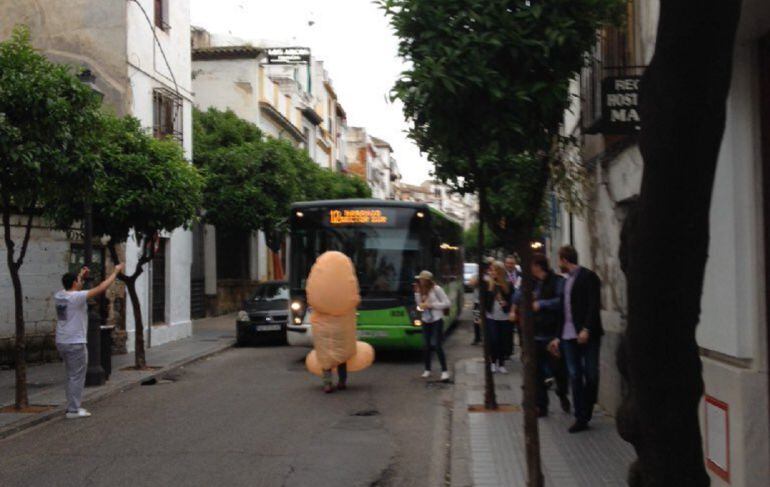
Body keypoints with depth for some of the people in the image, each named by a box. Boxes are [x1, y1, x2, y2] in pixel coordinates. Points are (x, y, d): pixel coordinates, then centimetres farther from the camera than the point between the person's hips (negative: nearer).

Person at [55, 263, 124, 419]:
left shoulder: (59, 296, 5)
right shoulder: (77, 297, -17)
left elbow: (71, 288, 30)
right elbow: (101, 288, -15)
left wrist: (81, 276, 34)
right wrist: (116, 272, -5)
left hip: (61, 342, 9)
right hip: (75, 343, -9)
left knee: (72, 376, 19)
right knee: (77, 377, -1)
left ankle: (73, 406, 23)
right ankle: (73, 410, 1)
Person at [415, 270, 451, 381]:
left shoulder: (436, 289, -12)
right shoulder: (421, 290, 6)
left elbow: (447, 303, -14)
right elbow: (419, 305, 3)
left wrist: (431, 305, -18)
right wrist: (417, 293, -6)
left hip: (436, 320, -6)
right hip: (425, 321, 6)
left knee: (437, 345, -9)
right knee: (426, 345, 8)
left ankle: (444, 370, -2)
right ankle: (427, 370, 19)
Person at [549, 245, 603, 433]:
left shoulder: (588, 277, -4)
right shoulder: (567, 281, 19)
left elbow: (594, 305, -12)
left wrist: (586, 329, -20)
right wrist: (558, 337, 18)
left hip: (587, 335, -7)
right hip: (569, 336, 7)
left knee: (590, 375, -1)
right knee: (575, 376, 3)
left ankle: (585, 415, 9)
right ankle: (580, 418, 6)